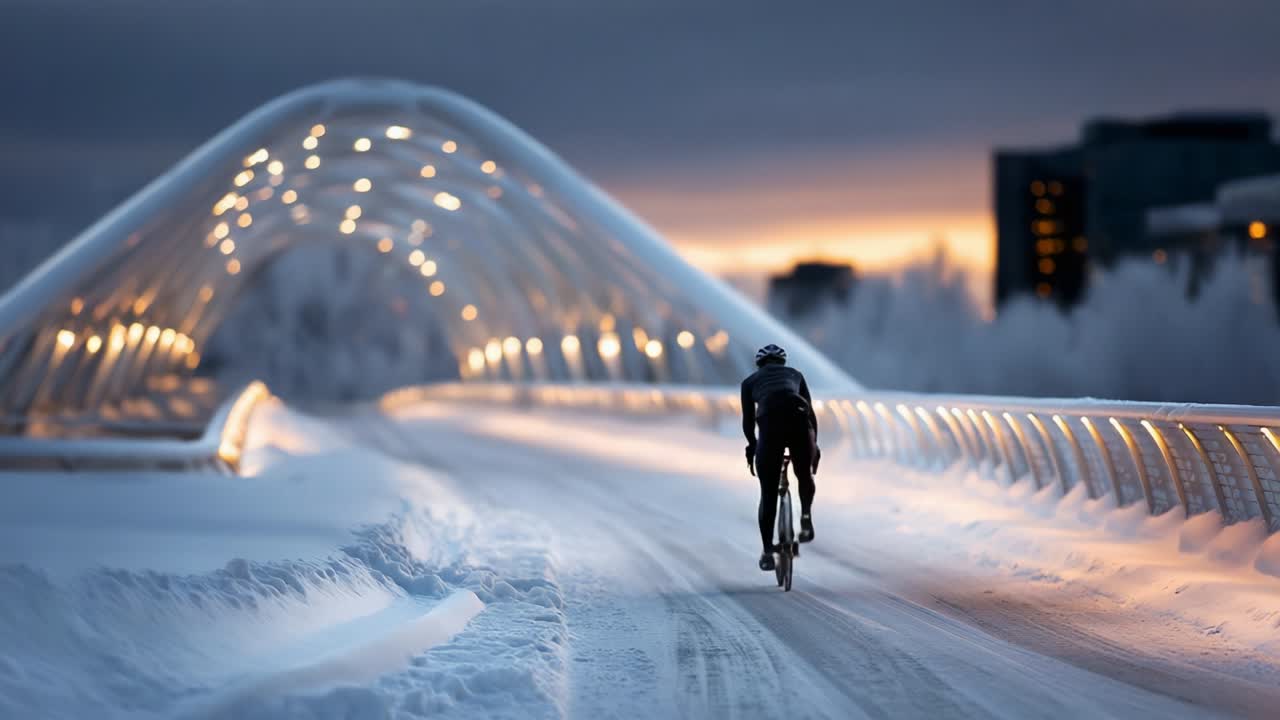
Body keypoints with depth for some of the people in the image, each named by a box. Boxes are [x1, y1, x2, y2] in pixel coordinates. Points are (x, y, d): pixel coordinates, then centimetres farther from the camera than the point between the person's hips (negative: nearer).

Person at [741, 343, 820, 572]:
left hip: (770, 426, -1)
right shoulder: (794, 374, 29)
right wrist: (814, 444, 35)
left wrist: (752, 445, 34)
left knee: (768, 494, 10)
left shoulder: (750, 381, 25)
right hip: (800, 423, 1)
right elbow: (811, 411, 25)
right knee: (805, 475, 30)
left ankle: (767, 552, 8)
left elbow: (748, 420, 18)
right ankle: (806, 515, 5)